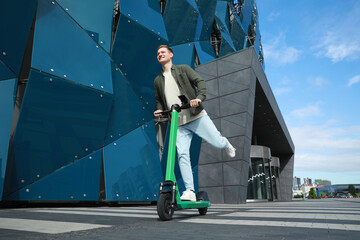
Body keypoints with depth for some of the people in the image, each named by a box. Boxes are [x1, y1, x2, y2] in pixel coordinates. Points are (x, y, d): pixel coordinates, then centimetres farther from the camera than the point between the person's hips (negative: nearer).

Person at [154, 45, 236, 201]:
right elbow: (159, 100, 25)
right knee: (182, 154, -10)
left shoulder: (183, 69, 8)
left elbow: (200, 82, -3)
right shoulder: (157, 80, 19)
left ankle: (226, 144, 37)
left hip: (197, 116, -2)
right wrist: (159, 110, 2)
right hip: (179, 123, 3)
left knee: (217, 143, -3)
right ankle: (190, 191, -4)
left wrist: (199, 97, -23)